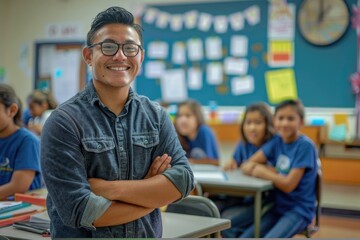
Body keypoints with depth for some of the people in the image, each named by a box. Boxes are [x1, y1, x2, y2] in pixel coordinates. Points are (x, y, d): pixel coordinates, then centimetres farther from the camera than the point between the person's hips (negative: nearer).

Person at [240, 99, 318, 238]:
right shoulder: (277, 141, 4)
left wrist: (263, 172, -10)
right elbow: (247, 166, 1)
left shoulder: (305, 146, -14)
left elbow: (288, 184, -20)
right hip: (278, 207, 6)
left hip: (299, 210, -6)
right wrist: (273, 171, -15)